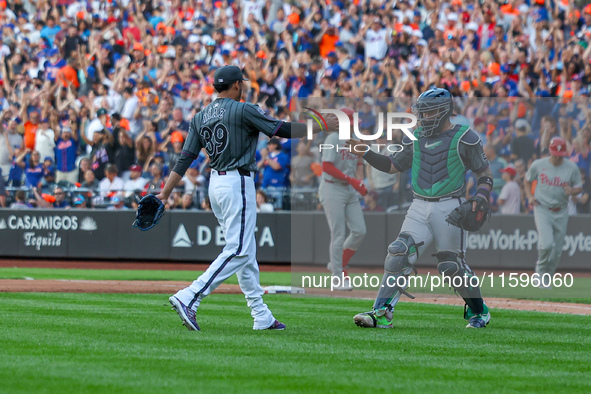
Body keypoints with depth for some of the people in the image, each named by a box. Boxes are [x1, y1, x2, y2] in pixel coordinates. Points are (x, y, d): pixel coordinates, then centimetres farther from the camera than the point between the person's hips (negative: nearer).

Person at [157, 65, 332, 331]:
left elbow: (185, 159, 4)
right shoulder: (242, 110, -10)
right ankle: (188, 298, -23)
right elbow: (282, 130, -10)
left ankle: (262, 316, 14)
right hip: (238, 183, -9)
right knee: (238, 251, -11)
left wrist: (165, 194, 5)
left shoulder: (201, 117, 9)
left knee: (246, 252, 12)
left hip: (215, 184, 9)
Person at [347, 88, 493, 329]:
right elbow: (394, 165, 22)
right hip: (419, 208, 4)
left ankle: (479, 311, 21)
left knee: (451, 266, -2)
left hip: (449, 207, -4)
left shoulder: (464, 138, -3)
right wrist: (365, 154, 9)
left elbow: (484, 173, 1)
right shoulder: (415, 138, 12)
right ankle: (381, 313, -15)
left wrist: (480, 199, -15)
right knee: (399, 254, -12)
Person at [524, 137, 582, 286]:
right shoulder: (538, 165, -2)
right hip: (542, 209, -2)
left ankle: (546, 279, 22)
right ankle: (541, 272, 5)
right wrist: (530, 197, 0)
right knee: (547, 244, -20)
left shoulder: (572, 168, -2)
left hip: (561, 212, 2)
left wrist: (572, 191, -16)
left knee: (557, 251, 4)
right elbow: (527, 180, 15)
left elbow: (579, 187, 7)